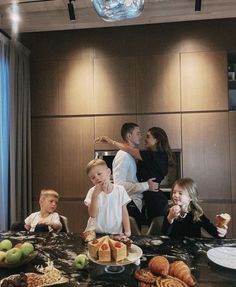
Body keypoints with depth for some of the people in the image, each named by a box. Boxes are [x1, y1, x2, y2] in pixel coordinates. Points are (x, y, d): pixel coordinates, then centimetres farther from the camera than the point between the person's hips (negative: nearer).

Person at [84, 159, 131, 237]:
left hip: (115, 233, -1)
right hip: (95, 233, 1)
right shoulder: (92, 191, -2)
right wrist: (95, 195, -21)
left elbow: (124, 213, 4)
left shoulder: (120, 190, 0)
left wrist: (127, 231, -5)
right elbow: (92, 214, -11)